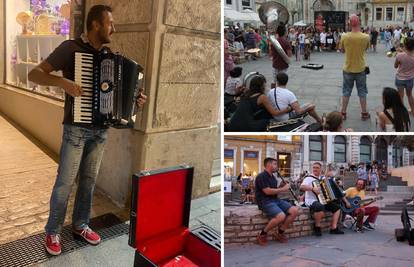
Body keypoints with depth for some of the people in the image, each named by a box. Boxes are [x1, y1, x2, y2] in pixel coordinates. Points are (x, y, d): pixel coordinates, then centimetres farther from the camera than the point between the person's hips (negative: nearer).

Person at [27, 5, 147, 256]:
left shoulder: (108, 54, 9)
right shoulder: (70, 48, -8)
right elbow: (34, 74, -10)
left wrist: (135, 99, 2)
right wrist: (64, 82, -27)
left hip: (101, 128, 5)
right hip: (77, 128, -5)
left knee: (89, 179, 14)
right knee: (65, 181, 2)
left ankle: (81, 224, 30)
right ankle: (53, 232, 19)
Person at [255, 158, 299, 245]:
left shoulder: (273, 177, 19)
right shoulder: (261, 176, -10)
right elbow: (267, 191, -19)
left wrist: (283, 187, 1)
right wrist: (283, 189, -9)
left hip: (276, 200, 9)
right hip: (265, 201, -9)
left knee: (295, 210, -10)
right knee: (281, 216, -33)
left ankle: (280, 233, 3)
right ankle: (262, 234, -12)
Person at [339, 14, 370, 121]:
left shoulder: (344, 36, -13)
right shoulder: (366, 37, -13)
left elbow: (342, 50, 1)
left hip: (348, 68, 0)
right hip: (361, 68, 0)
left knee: (346, 91, 12)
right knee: (362, 91, 13)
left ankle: (343, 113, 17)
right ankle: (364, 113, 21)